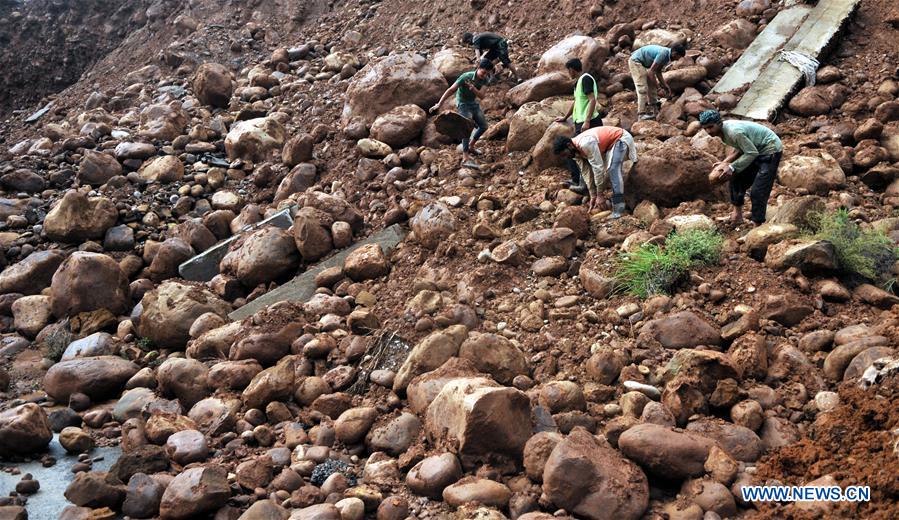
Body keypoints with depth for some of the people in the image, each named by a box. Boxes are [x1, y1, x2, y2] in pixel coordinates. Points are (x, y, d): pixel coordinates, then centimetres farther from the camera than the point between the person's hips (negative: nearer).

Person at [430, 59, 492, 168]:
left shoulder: (485, 79, -9)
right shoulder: (466, 77, -27)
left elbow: (481, 96, -16)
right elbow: (451, 90, -27)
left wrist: (474, 89, -37)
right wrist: (439, 104, -30)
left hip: (474, 103, 7)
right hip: (463, 104, -7)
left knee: (483, 126, 14)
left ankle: (471, 146, 34)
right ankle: (465, 158, -27)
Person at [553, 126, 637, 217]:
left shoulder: (585, 144, -34)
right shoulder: (577, 149, -5)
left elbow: (598, 168, -33)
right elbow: (587, 173, 0)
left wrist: (599, 195, -27)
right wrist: (592, 196, -2)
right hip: (609, 144, 10)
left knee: (613, 170, -28)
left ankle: (618, 209, -31)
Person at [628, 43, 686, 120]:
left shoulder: (667, 56, 3)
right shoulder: (663, 54, -27)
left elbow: (658, 72, 13)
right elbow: (651, 71, -25)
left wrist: (665, 85, 9)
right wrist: (658, 86, -16)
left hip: (644, 63, 10)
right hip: (635, 61, -10)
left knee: (652, 87, 9)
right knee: (643, 88, -15)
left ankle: (653, 110, 14)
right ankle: (641, 113, -15)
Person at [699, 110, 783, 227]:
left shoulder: (734, 132, -31)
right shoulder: (723, 131, -2)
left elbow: (752, 153, -27)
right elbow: (740, 148, 9)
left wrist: (732, 167, -25)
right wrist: (725, 162, -3)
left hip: (771, 150, -10)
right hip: (757, 149, 10)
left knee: (758, 191, -12)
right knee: (736, 177, 13)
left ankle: (757, 225, -3)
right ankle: (738, 213, 23)